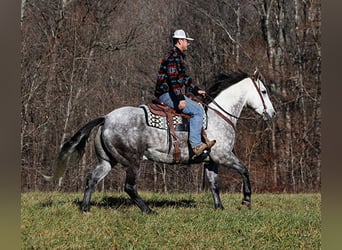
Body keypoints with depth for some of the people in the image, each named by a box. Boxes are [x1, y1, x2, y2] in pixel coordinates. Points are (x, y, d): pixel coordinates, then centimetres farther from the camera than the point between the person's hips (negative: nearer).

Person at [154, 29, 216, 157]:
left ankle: (200, 141, 13)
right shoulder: (173, 56, -15)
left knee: (198, 107, 17)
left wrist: (196, 90, 22)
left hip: (172, 93, 11)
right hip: (167, 93, -11)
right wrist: (180, 98, -28)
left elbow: (184, 77, 29)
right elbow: (173, 79, -24)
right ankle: (196, 145, -21)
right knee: (197, 111, -18)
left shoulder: (178, 55, 21)